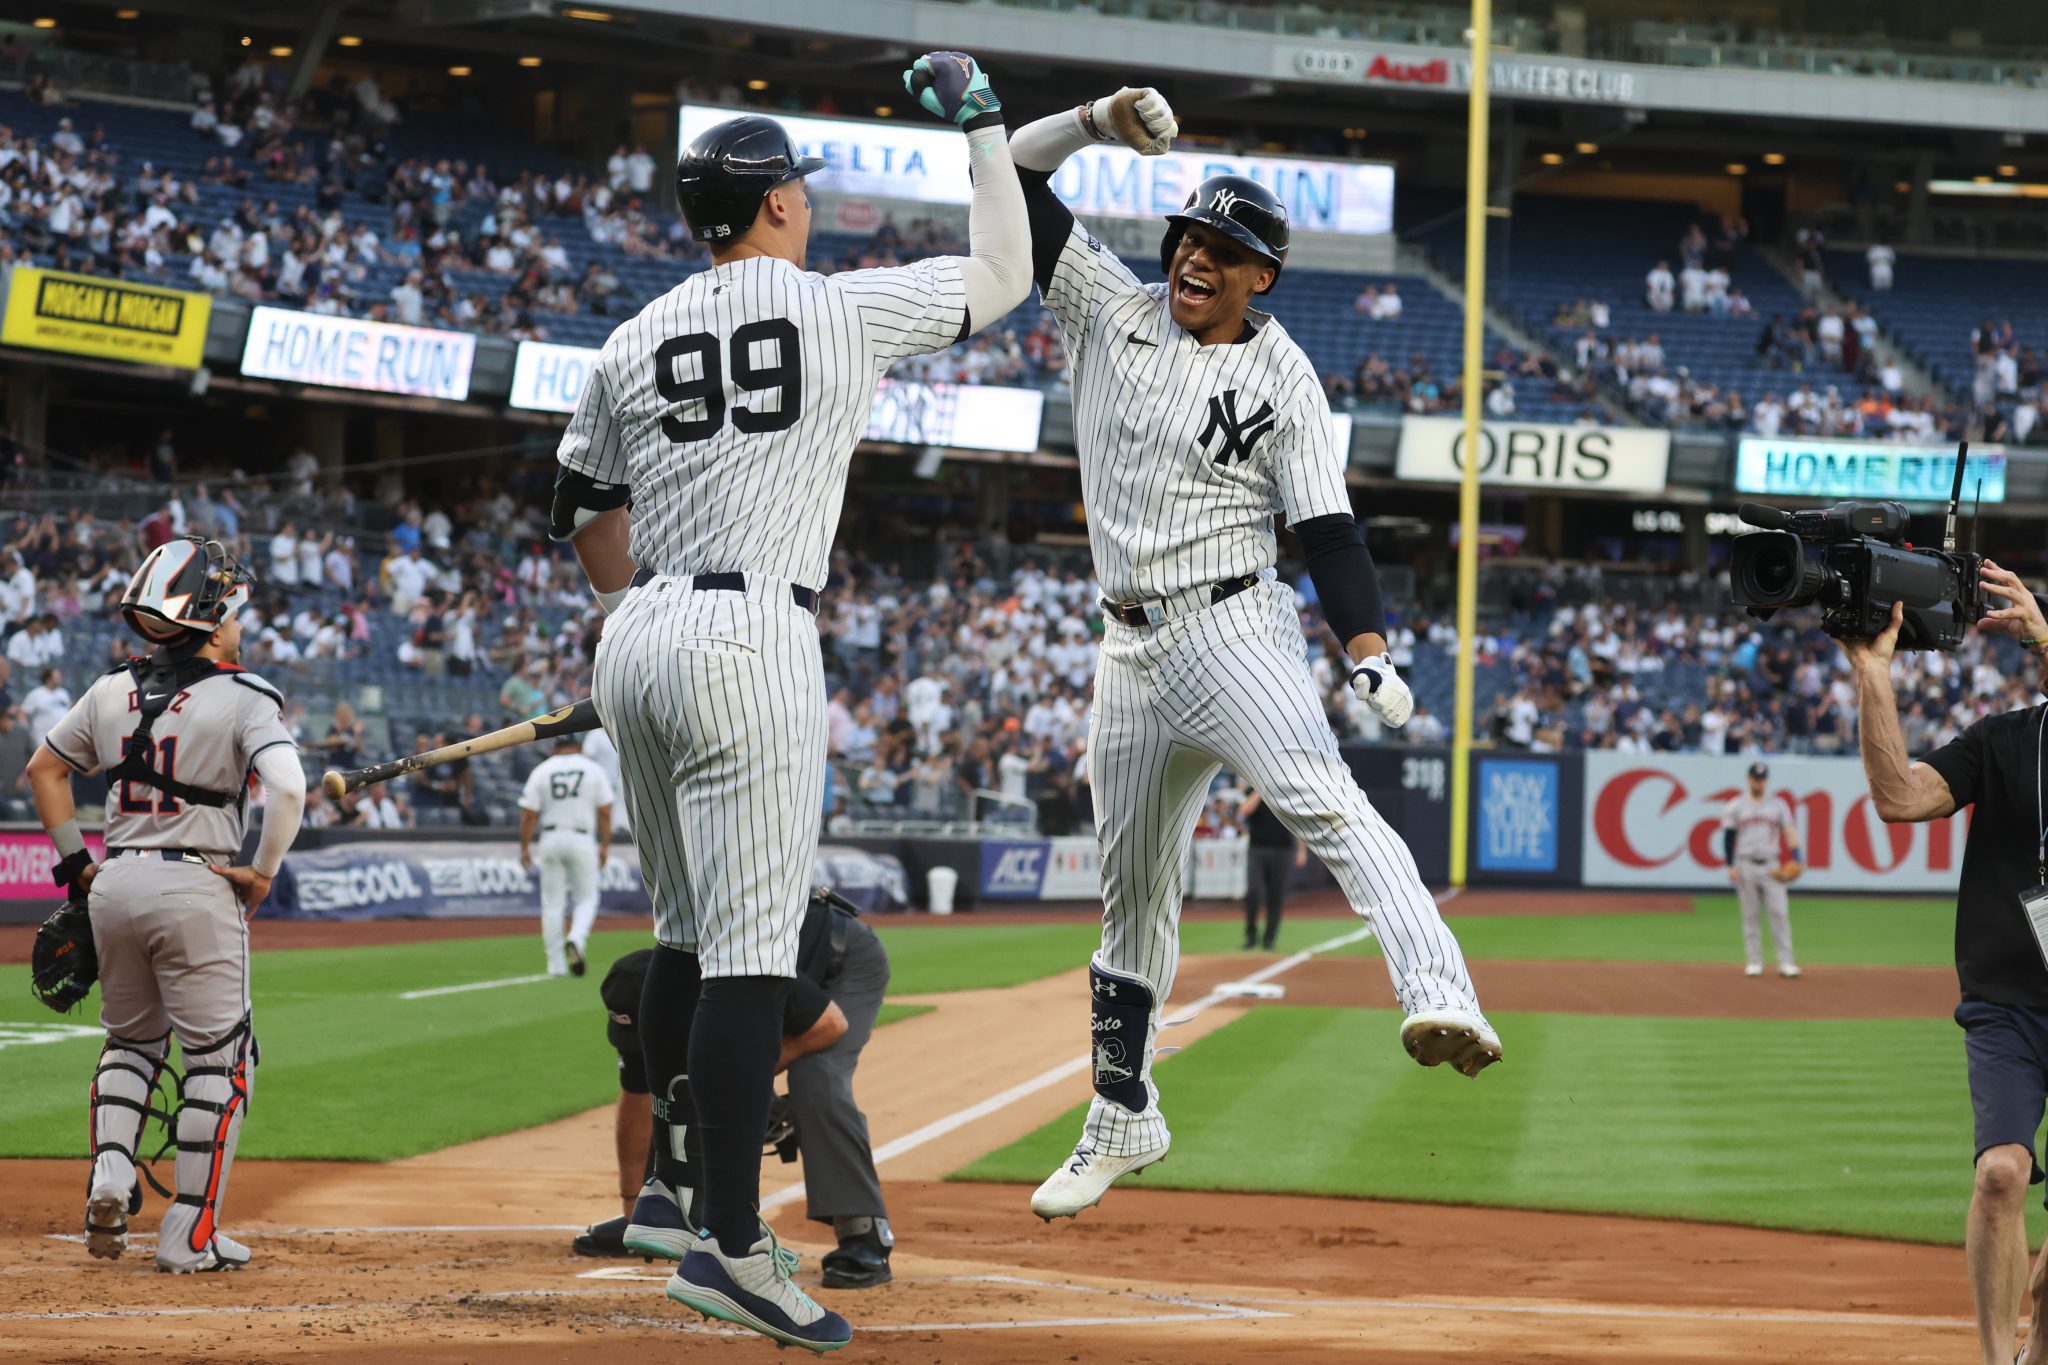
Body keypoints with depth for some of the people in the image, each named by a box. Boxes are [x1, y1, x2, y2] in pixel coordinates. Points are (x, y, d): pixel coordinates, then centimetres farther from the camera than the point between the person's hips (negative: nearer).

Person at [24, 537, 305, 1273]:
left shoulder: (112, 693, 8)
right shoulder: (242, 699, -9)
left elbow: (44, 768, 17)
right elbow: (287, 788, -22)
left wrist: (74, 860, 19)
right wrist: (263, 872, -10)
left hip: (114, 883, 5)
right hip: (197, 887, -5)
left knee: (131, 1040, 24)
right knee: (217, 1058, 5)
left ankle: (110, 1173, 2)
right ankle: (190, 1233, 4)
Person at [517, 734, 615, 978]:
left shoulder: (541, 771, 3)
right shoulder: (593, 770, 3)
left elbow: (529, 814, -2)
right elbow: (605, 812, -1)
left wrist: (524, 847, 4)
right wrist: (604, 846, 5)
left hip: (551, 839, 1)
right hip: (582, 840, -1)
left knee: (552, 903, 8)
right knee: (587, 899, 9)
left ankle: (556, 964, 7)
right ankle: (576, 940, -20)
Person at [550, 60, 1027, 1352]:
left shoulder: (636, 341, 12)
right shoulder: (848, 309, -1)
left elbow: (587, 507, 20)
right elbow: (1004, 271, 12)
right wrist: (983, 126, 23)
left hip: (640, 641, 7)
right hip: (754, 644, -7)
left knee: (689, 938, 19)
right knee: (751, 950, -10)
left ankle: (673, 1187, 24)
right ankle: (731, 1243, -15)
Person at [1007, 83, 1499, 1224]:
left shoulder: (1283, 382, -3)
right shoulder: (1112, 308, 7)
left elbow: (1330, 529, -8)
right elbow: (1016, 176, 6)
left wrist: (1370, 655, -22)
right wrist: (1099, 122, -10)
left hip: (1232, 626, -5)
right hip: (1132, 648, 5)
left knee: (1322, 799, -30)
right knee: (1134, 885, 13)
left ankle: (1444, 1000, -50)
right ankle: (1123, 1118, 27)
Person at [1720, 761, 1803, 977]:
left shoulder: (1778, 805, 10)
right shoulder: (1735, 807, 6)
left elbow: (1789, 830, 1)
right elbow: (1728, 838, 4)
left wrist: (1795, 859, -14)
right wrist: (1731, 866, -6)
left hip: (1771, 867, 1)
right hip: (1745, 866, 0)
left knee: (1780, 913, -8)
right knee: (1750, 915, 2)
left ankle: (1785, 962, -8)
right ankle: (1753, 962, 7)